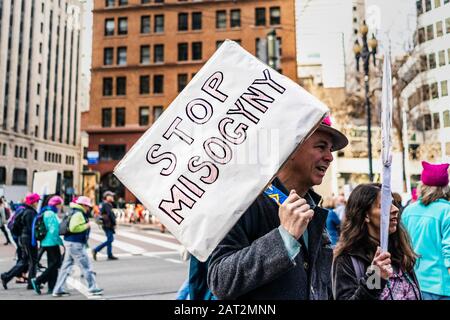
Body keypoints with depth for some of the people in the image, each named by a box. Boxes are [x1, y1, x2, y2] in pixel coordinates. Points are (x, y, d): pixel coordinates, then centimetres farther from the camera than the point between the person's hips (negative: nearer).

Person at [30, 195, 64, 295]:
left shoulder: (46, 213, 15)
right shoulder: (51, 214, -16)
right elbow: (53, 230, -21)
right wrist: (60, 241, -14)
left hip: (47, 242, 10)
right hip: (52, 243, -10)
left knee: (52, 264, 12)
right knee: (56, 263, -4)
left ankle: (51, 288, 15)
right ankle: (38, 280, -4)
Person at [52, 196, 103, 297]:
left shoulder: (79, 213, 15)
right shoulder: (78, 214, -16)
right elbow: (73, 228, -27)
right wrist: (86, 226, -16)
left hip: (72, 243, 10)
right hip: (75, 244, -10)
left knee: (66, 266, 14)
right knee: (86, 266, -2)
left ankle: (58, 290, 20)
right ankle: (93, 288, 5)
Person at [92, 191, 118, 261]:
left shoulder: (104, 204, 17)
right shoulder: (106, 204, -14)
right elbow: (110, 214, -21)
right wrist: (114, 223, -16)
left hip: (107, 225, 10)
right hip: (108, 225, -10)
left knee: (110, 239, 11)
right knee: (109, 240, -7)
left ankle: (110, 255, 14)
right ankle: (96, 250, -4)